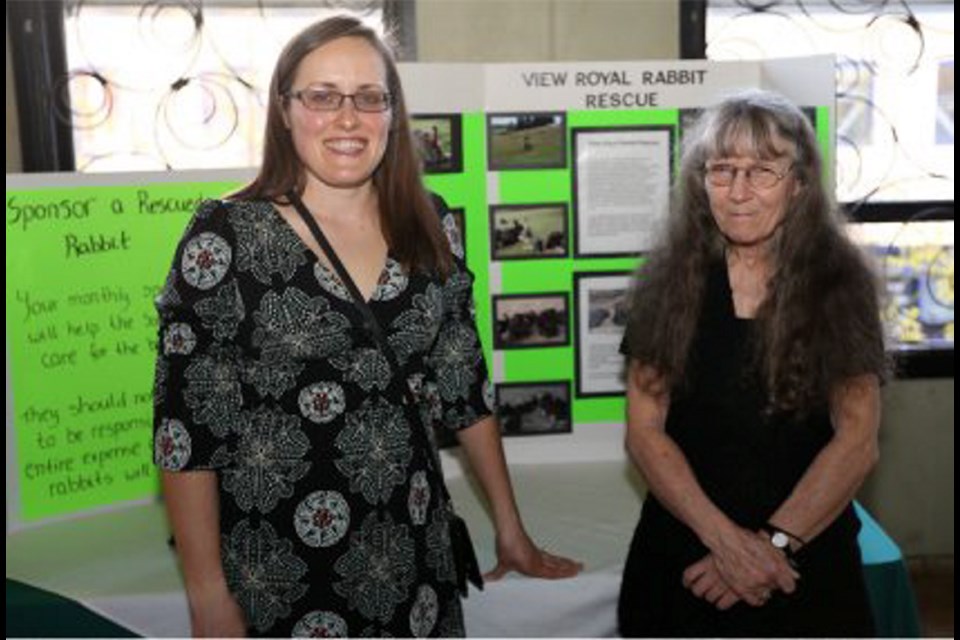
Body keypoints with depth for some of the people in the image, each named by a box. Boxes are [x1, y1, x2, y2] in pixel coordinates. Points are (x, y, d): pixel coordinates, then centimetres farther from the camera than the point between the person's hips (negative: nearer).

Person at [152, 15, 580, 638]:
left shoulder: (430, 226, 0)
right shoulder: (227, 236, -12)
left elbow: (466, 387, 7)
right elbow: (187, 427, -10)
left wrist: (511, 528, 10)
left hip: (414, 556, 4)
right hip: (275, 572, -3)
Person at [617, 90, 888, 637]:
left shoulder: (840, 283, -5)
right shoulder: (670, 281, -3)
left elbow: (858, 441, -10)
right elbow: (645, 431, -6)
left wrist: (776, 543, -18)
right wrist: (724, 537, -16)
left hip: (808, 554, -1)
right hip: (681, 553, 1)